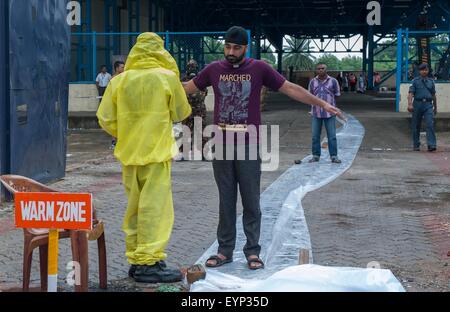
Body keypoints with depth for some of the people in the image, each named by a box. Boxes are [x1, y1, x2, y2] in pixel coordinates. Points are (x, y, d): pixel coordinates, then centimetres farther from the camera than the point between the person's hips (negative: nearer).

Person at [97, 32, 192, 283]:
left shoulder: (120, 80, 2)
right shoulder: (167, 77, -7)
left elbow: (105, 118, 2)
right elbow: (181, 113, 3)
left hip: (129, 153, 5)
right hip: (157, 152, -5)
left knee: (135, 206, 14)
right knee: (155, 207, -3)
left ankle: (136, 259, 20)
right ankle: (149, 263, -5)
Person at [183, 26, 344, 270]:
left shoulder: (259, 69, -1)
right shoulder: (214, 69, 5)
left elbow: (290, 89, 0)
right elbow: (188, 88, 17)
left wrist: (322, 104, -3)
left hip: (249, 148, -2)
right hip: (222, 147, 2)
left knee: (251, 202, 2)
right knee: (225, 201, 8)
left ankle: (253, 251, 10)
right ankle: (225, 250, 15)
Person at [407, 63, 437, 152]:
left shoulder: (431, 81, 12)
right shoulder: (415, 81, 3)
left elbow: (433, 95, 19)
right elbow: (411, 93, -4)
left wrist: (435, 107, 22)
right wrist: (410, 104, -17)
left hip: (428, 104, 1)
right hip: (417, 104, -1)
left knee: (430, 124, -13)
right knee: (416, 125, 7)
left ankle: (431, 145, -16)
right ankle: (416, 145, 18)